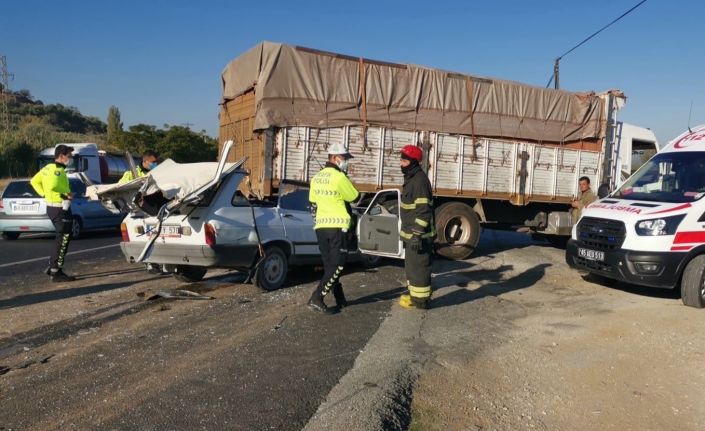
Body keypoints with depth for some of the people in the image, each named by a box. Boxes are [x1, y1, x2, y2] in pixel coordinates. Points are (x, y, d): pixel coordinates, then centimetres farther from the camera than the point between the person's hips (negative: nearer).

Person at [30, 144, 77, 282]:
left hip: (52, 207, 10)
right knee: (63, 239, -5)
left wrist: (44, 194, 14)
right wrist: (65, 195, -21)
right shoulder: (57, 170, -18)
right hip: (60, 208, -10)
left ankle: (52, 267, 26)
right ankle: (56, 273, -1)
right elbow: (51, 186, -33)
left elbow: (34, 181, 21)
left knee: (61, 238, 20)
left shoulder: (48, 168, 13)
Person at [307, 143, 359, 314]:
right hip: (337, 227, -8)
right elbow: (354, 197, -2)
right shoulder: (339, 177, -13)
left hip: (320, 227, 8)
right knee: (337, 265, -4)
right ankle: (316, 299, -12)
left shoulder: (316, 178, 12)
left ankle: (340, 299, 20)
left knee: (330, 265, 12)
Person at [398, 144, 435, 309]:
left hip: (419, 234, -11)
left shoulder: (419, 180, -19)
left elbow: (423, 210, -24)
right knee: (411, 264, 20)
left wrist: (417, 234, -26)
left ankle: (420, 299, 7)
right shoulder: (411, 178, 14)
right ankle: (413, 292, 33)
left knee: (418, 266, -2)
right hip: (411, 232, 11)